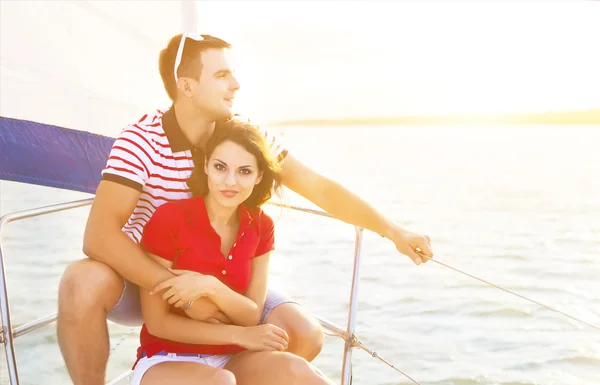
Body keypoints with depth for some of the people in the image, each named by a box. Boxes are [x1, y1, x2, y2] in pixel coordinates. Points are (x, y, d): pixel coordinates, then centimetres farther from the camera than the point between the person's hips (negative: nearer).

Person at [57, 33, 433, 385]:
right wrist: (181, 288, -36)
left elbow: (319, 188, -8)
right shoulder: (141, 140, -22)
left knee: (306, 335, -15)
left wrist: (393, 231, -11)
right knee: (84, 284, -36)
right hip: (148, 279, -3)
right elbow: (100, 235, -31)